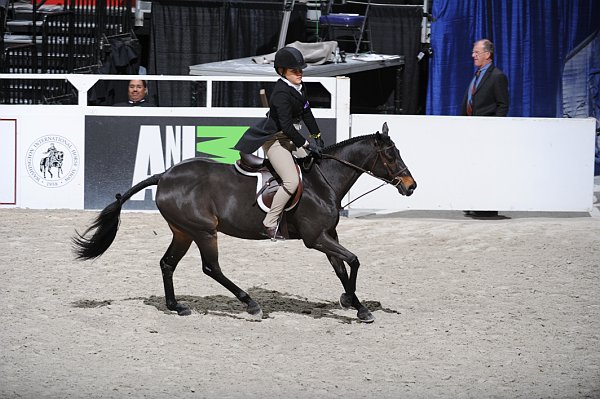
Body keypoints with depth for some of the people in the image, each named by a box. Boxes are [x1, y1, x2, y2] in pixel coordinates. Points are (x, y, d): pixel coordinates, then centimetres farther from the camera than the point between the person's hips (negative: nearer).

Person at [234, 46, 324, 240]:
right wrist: (306, 145, -23)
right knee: (292, 181, -21)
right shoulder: (281, 93, -23)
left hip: (290, 138, 10)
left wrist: (317, 137, 10)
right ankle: (269, 224, -15)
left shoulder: (299, 88, 6)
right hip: (274, 140, -10)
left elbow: (307, 114, 16)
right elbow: (286, 126, -26)